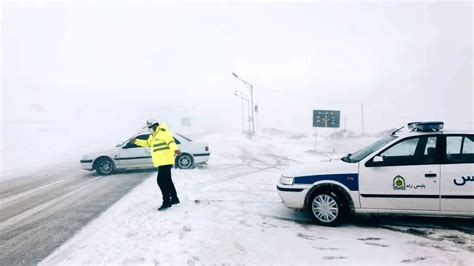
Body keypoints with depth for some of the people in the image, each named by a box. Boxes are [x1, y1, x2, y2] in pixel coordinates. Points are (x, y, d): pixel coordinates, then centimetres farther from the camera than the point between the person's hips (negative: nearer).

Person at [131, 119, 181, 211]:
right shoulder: (154, 135, 18)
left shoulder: (163, 131, -13)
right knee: (167, 181, 17)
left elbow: (170, 141, -26)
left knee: (161, 181, -12)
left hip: (165, 161, -11)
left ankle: (166, 202, -6)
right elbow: (147, 143, 32)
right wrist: (136, 141, 24)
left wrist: (175, 149, -43)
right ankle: (174, 199, 28)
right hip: (162, 162, 11)